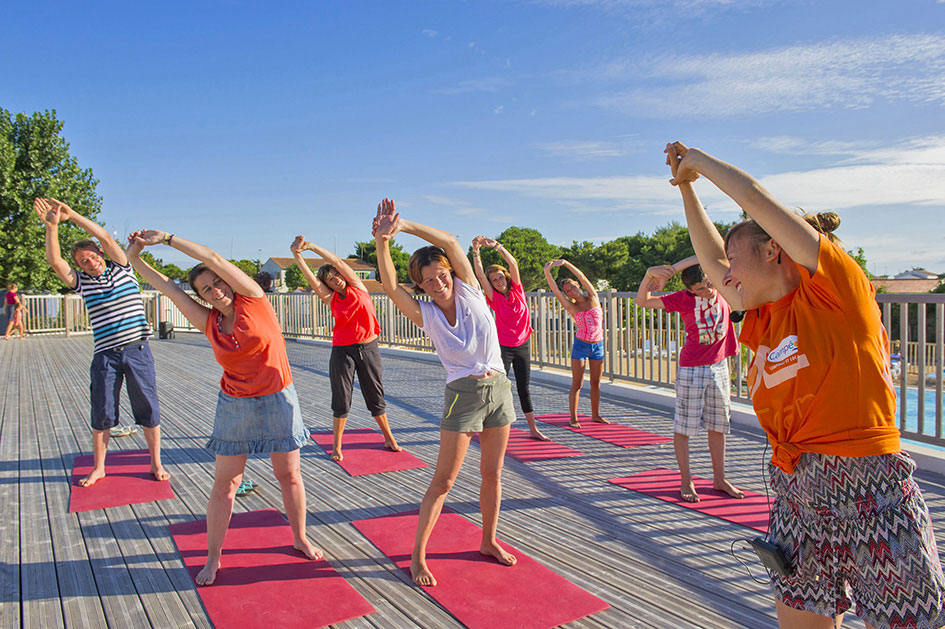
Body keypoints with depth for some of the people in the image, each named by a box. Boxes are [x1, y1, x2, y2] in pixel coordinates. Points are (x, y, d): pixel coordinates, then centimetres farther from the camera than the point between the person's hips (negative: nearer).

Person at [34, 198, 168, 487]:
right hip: (105, 355, 2)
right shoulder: (82, 282, 10)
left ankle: (156, 463, 14)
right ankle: (98, 468, 22)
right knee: (101, 413, 7)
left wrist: (72, 214, -3)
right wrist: (52, 225, -11)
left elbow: (105, 237, -3)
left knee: (148, 409, 2)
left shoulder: (122, 268, 7)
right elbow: (54, 260, -3)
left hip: (138, 350, -2)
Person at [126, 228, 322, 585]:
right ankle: (212, 558, 22)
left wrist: (166, 238, -10)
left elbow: (214, 258, -16)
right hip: (234, 405, 2)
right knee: (224, 483, 6)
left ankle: (300, 538, 30)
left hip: (278, 400, -2)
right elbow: (166, 286, 3)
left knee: (289, 475, 10)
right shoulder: (208, 322, 0)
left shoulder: (252, 298, -8)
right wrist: (134, 256, -4)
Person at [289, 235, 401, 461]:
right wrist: (297, 254, -20)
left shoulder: (357, 287, 2)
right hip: (342, 351, 0)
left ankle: (389, 438, 26)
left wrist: (312, 246, -8)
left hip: (369, 349, 0)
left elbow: (339, 262, -7)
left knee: (375, 396, 11)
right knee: (342, 401, 3)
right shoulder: (331, 299, 2)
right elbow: (310, 277, -9)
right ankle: (337, 447, 17)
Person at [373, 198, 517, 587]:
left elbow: (450, 242, -12)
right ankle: (417, 557, 10)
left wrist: (405, 225, -18)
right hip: (463, 394, -3)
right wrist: (382, 241, -32)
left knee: (493, 473, 14)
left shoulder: (469, 292, -1)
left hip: (499, 387, 3)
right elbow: (390, 286, -20)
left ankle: (488, 541, 32)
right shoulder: (426, 315, -5)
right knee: (443, 481, -1)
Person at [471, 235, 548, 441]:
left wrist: (497, 246, -22)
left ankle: (533, 429, 20)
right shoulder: (494, 297, -5)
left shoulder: (517, 290, 1)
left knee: (524, 389, 12)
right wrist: (476, 251, -27)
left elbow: (513, 264, -12)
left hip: (523, 346, 3)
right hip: (503, 347, -3)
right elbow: (479, 274, -17)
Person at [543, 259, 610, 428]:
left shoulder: (593, 298, 2)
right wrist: (547, 272, -20)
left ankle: (595, 415, 24)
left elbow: (582, 277, -8)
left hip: (598, 345, 2)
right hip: (580, 345, -2)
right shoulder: (572, 307, -1)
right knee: (577, 384, -2)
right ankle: (573, 418, 5)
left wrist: (565, 263, -14)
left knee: (596, 383, 11)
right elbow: (555, 290, -10)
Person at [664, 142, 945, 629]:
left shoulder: (838, 287, -6)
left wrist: (695, 159, 5)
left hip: (870, 495, -7)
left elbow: (754, 197, -8)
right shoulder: (767, 320, 12)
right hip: (797, 493, 7)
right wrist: (686, 187, 27)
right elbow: (711, 259, 23)